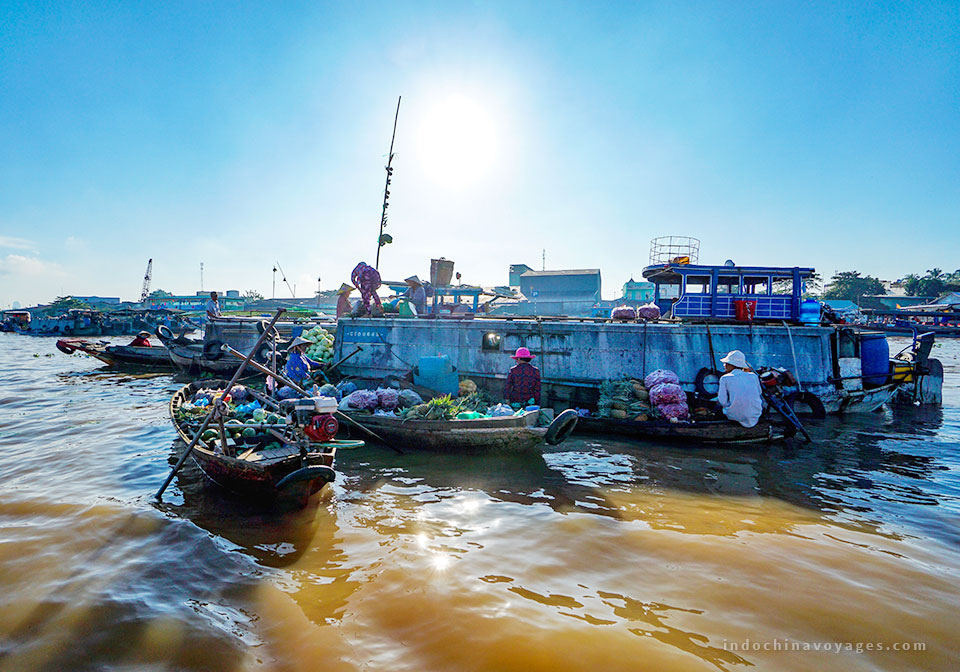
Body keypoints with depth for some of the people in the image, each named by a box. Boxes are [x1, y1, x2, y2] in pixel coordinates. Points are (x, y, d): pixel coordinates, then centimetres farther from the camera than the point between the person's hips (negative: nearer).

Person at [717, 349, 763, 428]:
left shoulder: (725, 378, -10)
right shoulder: (753, 376, 1)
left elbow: (722, 401, -11)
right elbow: (759, 394, 13)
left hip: (736, 416, -3)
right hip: (755, 415, 4)